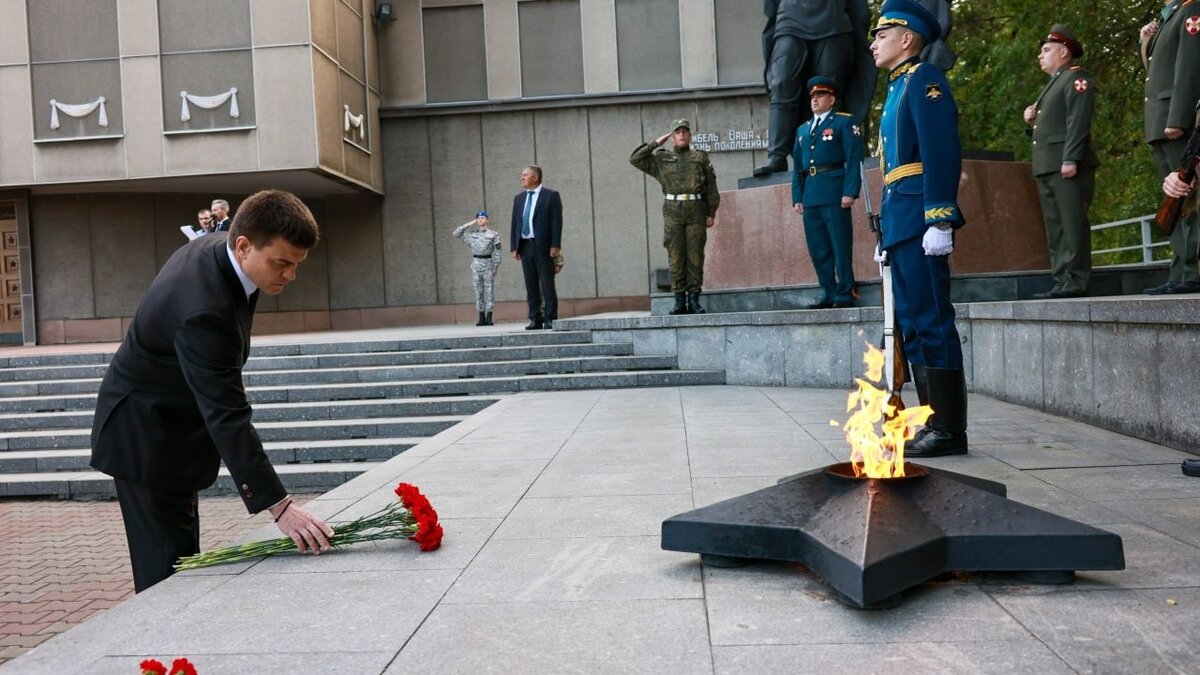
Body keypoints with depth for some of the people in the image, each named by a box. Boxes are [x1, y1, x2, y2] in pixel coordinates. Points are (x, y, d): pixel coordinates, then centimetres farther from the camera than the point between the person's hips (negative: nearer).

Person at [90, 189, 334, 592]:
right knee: (169, 563, -5)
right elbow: (228, 417, -37)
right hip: (147, 437, -9)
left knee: (179, 550, 17)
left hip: (169, 424, 10)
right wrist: (279, 506, -38)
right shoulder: (205, 310, -35)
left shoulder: (216, 247, -7)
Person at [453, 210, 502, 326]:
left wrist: (496, 266, -6)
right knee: (478, 290, 3)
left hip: (488, 263, -3)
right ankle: (482, 317, 6)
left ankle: (489, 317, -4)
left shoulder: (493, 234, 2)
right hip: (476, 264, 3)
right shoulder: (472, 234, 11)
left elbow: (497, 252, 0)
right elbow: (456, 234, 8)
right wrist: (468, 225, 4)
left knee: (489, 289, -5)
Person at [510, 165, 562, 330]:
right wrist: (514, 246, 6)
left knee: (547, 283, -2)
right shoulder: (519, 198, 15)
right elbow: (515, 223, 13)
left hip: (543, 245, -5)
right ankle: (535, 319, 11)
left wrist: (555, 245, -13)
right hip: (525, 246, 5)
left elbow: (556, 221, -5)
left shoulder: (551, 195, 0)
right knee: (531, 284, 6)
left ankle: (550, 319, 2)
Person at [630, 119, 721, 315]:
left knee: (695, 256, -2)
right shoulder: (661, 159, 16)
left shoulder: (701, 157, 14)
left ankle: (694, 300, 2)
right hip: (672, 211, 0)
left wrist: (711, 213, 2)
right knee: (675, 257, -2)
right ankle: (679, 301, 2)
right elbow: (635, 159, 10)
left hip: (696, 211, 0)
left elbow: (711, 187, 9)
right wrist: (656, 143, 8)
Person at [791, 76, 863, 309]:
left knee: (841, 246, -4)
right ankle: (828, 294, 11)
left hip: (834, 193, -6)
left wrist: (850, 192, -14)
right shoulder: (802, 130, 23)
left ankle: (845, 294, 1)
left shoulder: (844, 123, 6)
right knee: (818, 249, 5)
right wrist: (797, 197, 10)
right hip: (810, 195, 6)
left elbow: (854, 159, -4)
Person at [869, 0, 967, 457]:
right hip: (900, 222, 10)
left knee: (932, 322, -8)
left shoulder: (923, 79, -4)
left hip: (920, 221, -10)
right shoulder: (897, 90, 24)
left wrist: (939, 220, -22)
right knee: (913, 326, 9)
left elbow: (942, 153, -15)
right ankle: (933, 423, 15)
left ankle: (950, 429, -3)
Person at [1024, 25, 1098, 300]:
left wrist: (1071, 159, -22)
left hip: (1068, 166, -9)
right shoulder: (1051, 84, 27)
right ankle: (1061, 282, 8)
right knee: (1055, 227, 6)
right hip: (1047, 167, 9)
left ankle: (1076, 283, -12)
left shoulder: (1076, 78, -1)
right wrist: (1031, 121, 9)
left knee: (1073, 224, -11)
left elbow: (1078, 121, -13)